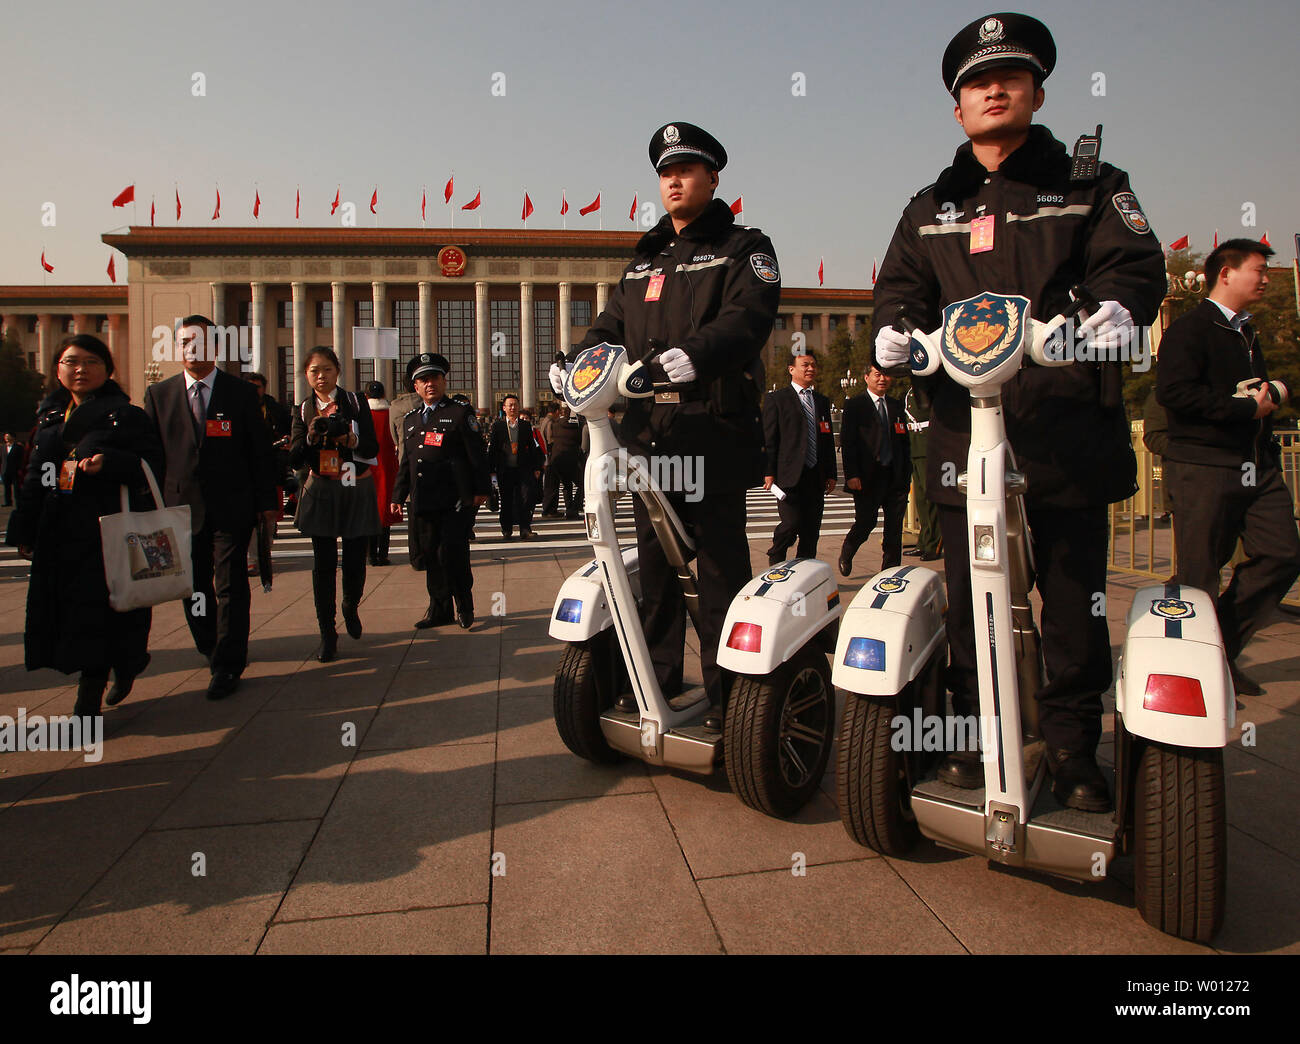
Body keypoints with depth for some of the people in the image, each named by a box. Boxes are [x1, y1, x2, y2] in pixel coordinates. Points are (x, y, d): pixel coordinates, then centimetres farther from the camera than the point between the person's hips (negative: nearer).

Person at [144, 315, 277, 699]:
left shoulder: (242, 393, 2)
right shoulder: (159, 394, 7)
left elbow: (260, 451, 2)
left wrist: (266, 502, -1)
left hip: (232, 508, -2)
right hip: (181, 506, 2)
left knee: (231, 587, 0)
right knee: (193, 586, 10)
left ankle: (228, 666, 9)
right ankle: (212, 650, 29)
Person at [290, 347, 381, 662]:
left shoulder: (356, 402, 3)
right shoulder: (303, 410, 6)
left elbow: (373, 448, -3)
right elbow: (295, 458, -2)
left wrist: (348, 437, -21)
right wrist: (312, 436, -19)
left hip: (357, 492, 0)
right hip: (321, 493, 1)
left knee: (355, 560, 1)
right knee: (323, 563, -3)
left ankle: (351, 608, 32)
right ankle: (327, 633, 5)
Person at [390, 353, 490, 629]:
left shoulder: (460, 412, 1)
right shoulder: (410, 420, 19)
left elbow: (477, 454, -3)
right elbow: (406, 463, 23)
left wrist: (480, 490, -9)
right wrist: (398, 497, 18)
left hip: (455, 502, -6)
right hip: (423, 503, 6)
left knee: (452, 554, -8)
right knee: (430, 557, 10)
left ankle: (464, 606, 11)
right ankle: (439, 609, 22)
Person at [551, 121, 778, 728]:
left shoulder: (742, 248, 6)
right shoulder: (644, 260, 26)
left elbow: (749, 317, -13)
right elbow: (613, 324, 23)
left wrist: (696, 354, -32)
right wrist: (576, 360, 1)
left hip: (714, 432, -6)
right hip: (649, 432, 6)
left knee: (721, 564, -4)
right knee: (654, 562, 10)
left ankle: (726, 696, 5)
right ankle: (658, 683, 21)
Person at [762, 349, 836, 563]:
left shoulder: (822, 401, 19)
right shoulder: (776, 399, 2)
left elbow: (828, 440, 20)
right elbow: (768, 439, -3)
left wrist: (831, 474, 14)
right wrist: (769, 472, -10)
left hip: (816, 478, 6)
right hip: (789, 475, -5)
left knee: (811, 531, 5)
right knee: (791, 523, -13)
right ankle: (775, 561, 13)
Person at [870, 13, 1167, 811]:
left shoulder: (1090, 189, 15)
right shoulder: (929, 211, 20)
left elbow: (1134, 259, 1)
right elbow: (903, 283, 9)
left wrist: (1120, 306, -22)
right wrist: (895, 326, -14)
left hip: (1068, 423, -1)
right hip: (965, 425, 1)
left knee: (1075, 596, 3)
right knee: (969, 597, 3)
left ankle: (1074, 747, 18)